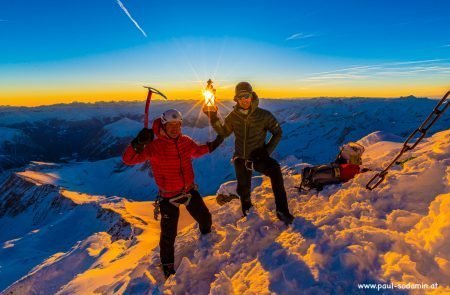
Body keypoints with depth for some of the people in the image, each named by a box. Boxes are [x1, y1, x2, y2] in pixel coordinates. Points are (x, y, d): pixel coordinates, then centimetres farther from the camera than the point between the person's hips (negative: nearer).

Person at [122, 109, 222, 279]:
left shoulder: (186, 142, -7)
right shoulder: (153, 146, -21)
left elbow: (197, 151, 16)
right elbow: (128, 159, -25)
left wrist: (211, 146, 5)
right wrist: (138, 144, -41)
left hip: (189, 190, 5)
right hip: (168, 197, -4)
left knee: (205, 217, 22)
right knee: (169, 233, 5)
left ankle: (207, 236, 59)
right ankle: (167, 264, 35)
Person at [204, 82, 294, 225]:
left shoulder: (264, 115, -14)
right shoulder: (233, 116, -6)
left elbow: (277, 133, -4)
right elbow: (224, 133, 8)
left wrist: (267, 150, -14)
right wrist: (213, 118, -5)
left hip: (258, 157, -3)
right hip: (240, 158, 3)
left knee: (275, 169, -33)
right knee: (243, 189, 17)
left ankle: (282, 211, -23)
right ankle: (247, 211, 50)